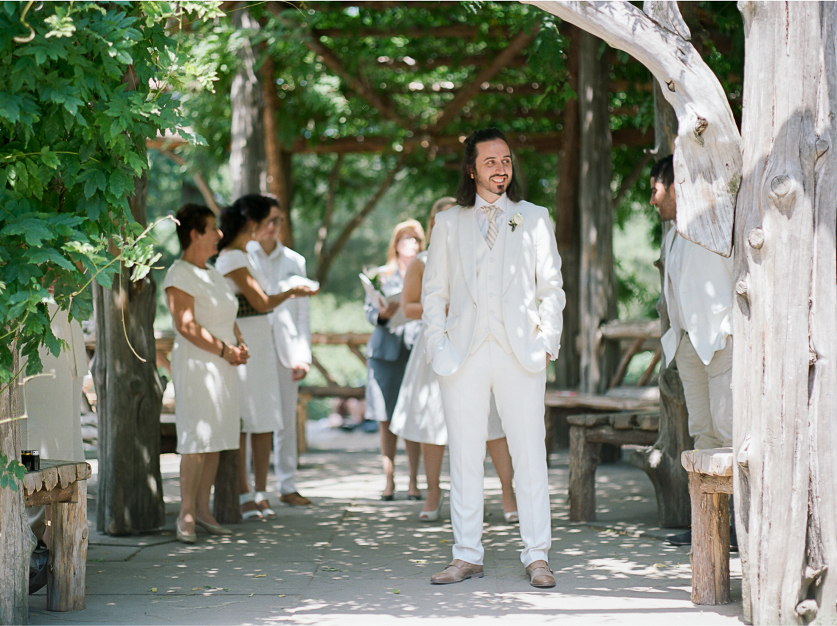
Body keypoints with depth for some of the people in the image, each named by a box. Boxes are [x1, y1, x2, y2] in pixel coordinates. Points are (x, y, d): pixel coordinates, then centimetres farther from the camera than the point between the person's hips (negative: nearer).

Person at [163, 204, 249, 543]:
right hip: (196, 365, -9)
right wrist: (225, 350, -17)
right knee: (197, 437, -12)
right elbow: (186, 325, -18)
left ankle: (203, 508, 12)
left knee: (217, 438, 7)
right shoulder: (179, 275, -10)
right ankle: (186, 514, -9)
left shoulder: (212, 274, 18)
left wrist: (240, 345, 5)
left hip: (222, 366, 9)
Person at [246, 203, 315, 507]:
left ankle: (287, 485, 13)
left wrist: (302, 354, 3)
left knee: (287, 419, 6)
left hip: (285, 348, 3)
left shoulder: (294, 261, 13)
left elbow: (302, 311, 12)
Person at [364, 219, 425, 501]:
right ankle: (389, 481, 6)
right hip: (385, 349, 1)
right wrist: (383, 314, -13)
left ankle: (414, 482, 2)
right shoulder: (382, 275, 12)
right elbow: (369, 310, 7)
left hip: (417, 349, -1)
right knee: (386, 420, 0)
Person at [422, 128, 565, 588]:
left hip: (520, 352, -1)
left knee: (529, 454, -3)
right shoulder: (449, 223, 14)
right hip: (464, 353, 1)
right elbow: (434, 291, 14)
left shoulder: (534, 219, 13)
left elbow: (551, 286, 12)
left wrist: (547, 340, 0)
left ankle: (537, 556, 2)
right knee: (465, 457, 3)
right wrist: (437, 343, 2)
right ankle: (467, 555, 10)